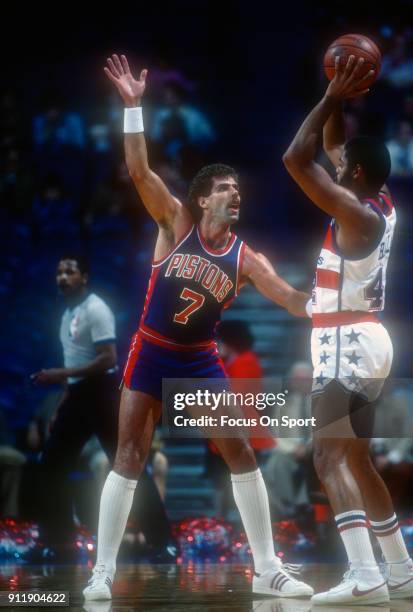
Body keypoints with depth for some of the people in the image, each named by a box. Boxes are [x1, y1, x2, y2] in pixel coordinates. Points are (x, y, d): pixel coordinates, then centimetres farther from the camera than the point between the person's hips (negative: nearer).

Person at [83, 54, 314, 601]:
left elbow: (293, 299, -9)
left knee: (242, 455, -1)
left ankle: (268, 569, 7)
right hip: (151, 353, -2)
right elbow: (140, 171, -18)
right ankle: (103, 571, -3)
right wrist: (133, 106, -27)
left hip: (200, 359, 3)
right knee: (130, 457, -6)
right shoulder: (176, 224, -7)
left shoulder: (246, 258, -3)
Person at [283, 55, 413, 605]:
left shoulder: (357, 214, -17)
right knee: (355, 459, 16)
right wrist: (340, 100, 9)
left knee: (331, 457, -16)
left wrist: (332, 98, -17)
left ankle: (364, 576, -27)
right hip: (361, 342, 10)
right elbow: (331, 146, 21)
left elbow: (297, 159, -23)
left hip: (348, 345, -10)